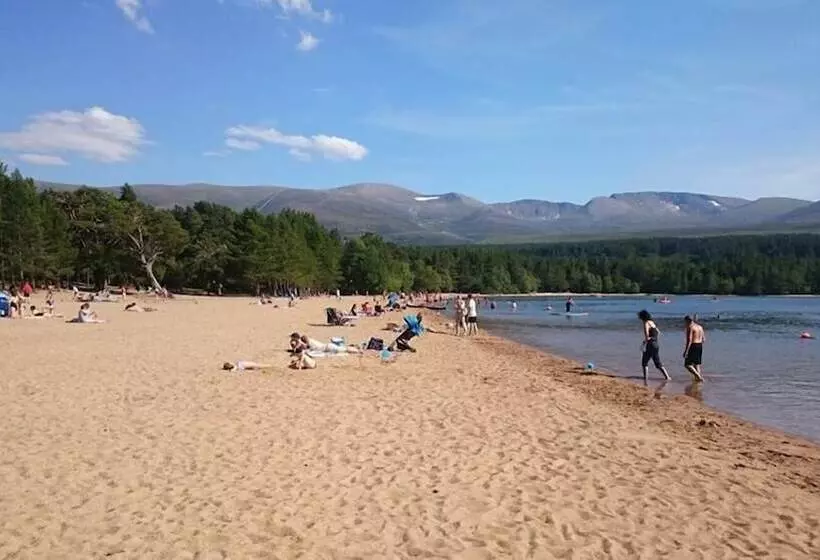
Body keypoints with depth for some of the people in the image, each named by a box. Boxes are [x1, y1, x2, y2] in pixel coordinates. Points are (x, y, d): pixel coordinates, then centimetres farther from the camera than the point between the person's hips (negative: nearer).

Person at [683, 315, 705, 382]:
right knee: (697, 364, 16)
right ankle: (697, 379, 15)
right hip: (700, 346, 9)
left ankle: (698, 376, -19)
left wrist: (686, 351, -20)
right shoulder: (700, 327, 14)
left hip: (693, 346, -9)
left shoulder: (690, 327, -12)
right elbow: (703, 339, 17)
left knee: (687, 364, -6)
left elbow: (689, 340, -19)